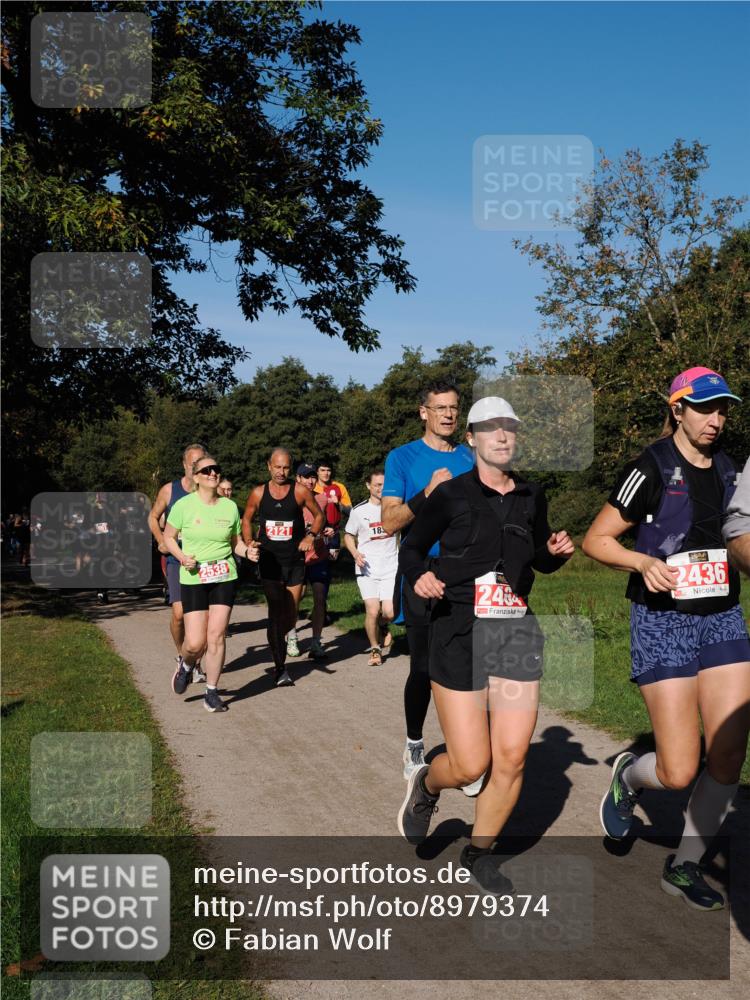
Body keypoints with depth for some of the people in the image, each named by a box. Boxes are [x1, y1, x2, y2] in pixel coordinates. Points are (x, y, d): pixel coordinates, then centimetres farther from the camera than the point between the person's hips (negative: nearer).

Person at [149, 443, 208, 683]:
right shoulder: (169, 490, 1)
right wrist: (161, 541, 3)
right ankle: (181, 656, 15)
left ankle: (196, 664, 18)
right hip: (177, 559, -1)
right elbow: (153, 517, 16)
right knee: (179, 613, -11)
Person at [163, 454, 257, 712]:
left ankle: (211, 693, 13)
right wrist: (182, 557, -12)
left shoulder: (230, 507, 3)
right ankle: (185, 665, 31)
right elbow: (168, 537, 5)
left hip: (225, 577, 2)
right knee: (195, 643, -6)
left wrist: (247, 551, -8)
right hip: (193, 578, -2)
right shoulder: (184, 505, -6)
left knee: (216, 636, -1)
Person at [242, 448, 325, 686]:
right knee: (276, 611, -11)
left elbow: (318, 515, 9)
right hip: (269, 560, -1)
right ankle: (280, 668, -8)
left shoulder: (300, 492, -3)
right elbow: (246, 519, 15)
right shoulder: (258, 493, 1)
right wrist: (249, 545, 2)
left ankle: (277, 644, 38)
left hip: (295, 560, 1)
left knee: (290, 615, 7)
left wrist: (311, 535, -7)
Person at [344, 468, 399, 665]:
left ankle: (382, 627, 28)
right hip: (367, 569, -1)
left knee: (389, 612, -9)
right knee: (372, 611, -11)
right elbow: (348, 535, 11)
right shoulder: (359, 511, 0)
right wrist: (355, 553, -7)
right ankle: (375, 649, 13)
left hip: (391, 568, 1)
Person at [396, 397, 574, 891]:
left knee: (512, 759, 0)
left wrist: (558, 551, 1)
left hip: (518, 632, 4)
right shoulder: (451, 494, -3)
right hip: (458, 632, -4)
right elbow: (412, 548, 5)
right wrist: (419, 577, -16)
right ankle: (425, 786, 33)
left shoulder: (532, 496, 10)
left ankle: (480, 851, 25)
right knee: (470, 765, -4)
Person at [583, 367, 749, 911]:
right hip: (663, 621, -5)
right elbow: (596, 539, -7)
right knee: (679, 772, -7)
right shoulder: (652, 468, -9)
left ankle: (685, 866, 18)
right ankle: (628, 775, 28)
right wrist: (644, 561, -22)